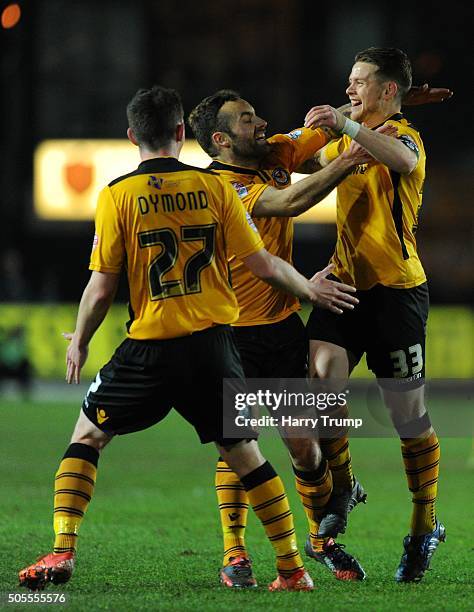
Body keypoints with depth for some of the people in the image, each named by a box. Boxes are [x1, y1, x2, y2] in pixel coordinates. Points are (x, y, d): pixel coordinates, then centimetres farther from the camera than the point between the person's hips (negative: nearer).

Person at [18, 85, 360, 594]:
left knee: (87, 435, 13)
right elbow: (263, 265, 2)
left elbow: (101, 288, -3)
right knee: (244, 453, 13)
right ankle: (292, 569, 13)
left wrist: (79, 343, 14)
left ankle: (62, 552, 1)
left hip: (149, 348, -2)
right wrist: (310, 289, 20)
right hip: (213, 342, 2)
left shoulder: (116, 196, -4)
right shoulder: (214, 187, 1)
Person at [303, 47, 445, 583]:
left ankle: (424, 527, 16)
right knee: (320, 369, -18)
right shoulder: (349, 141, 16)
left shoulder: (403, 135, -8)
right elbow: (315, 160, 41)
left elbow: (403, 160, -36)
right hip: (347, 282, 6)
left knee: (409, 418, 1)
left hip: (396, 288, -6)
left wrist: (346, 125, -46)